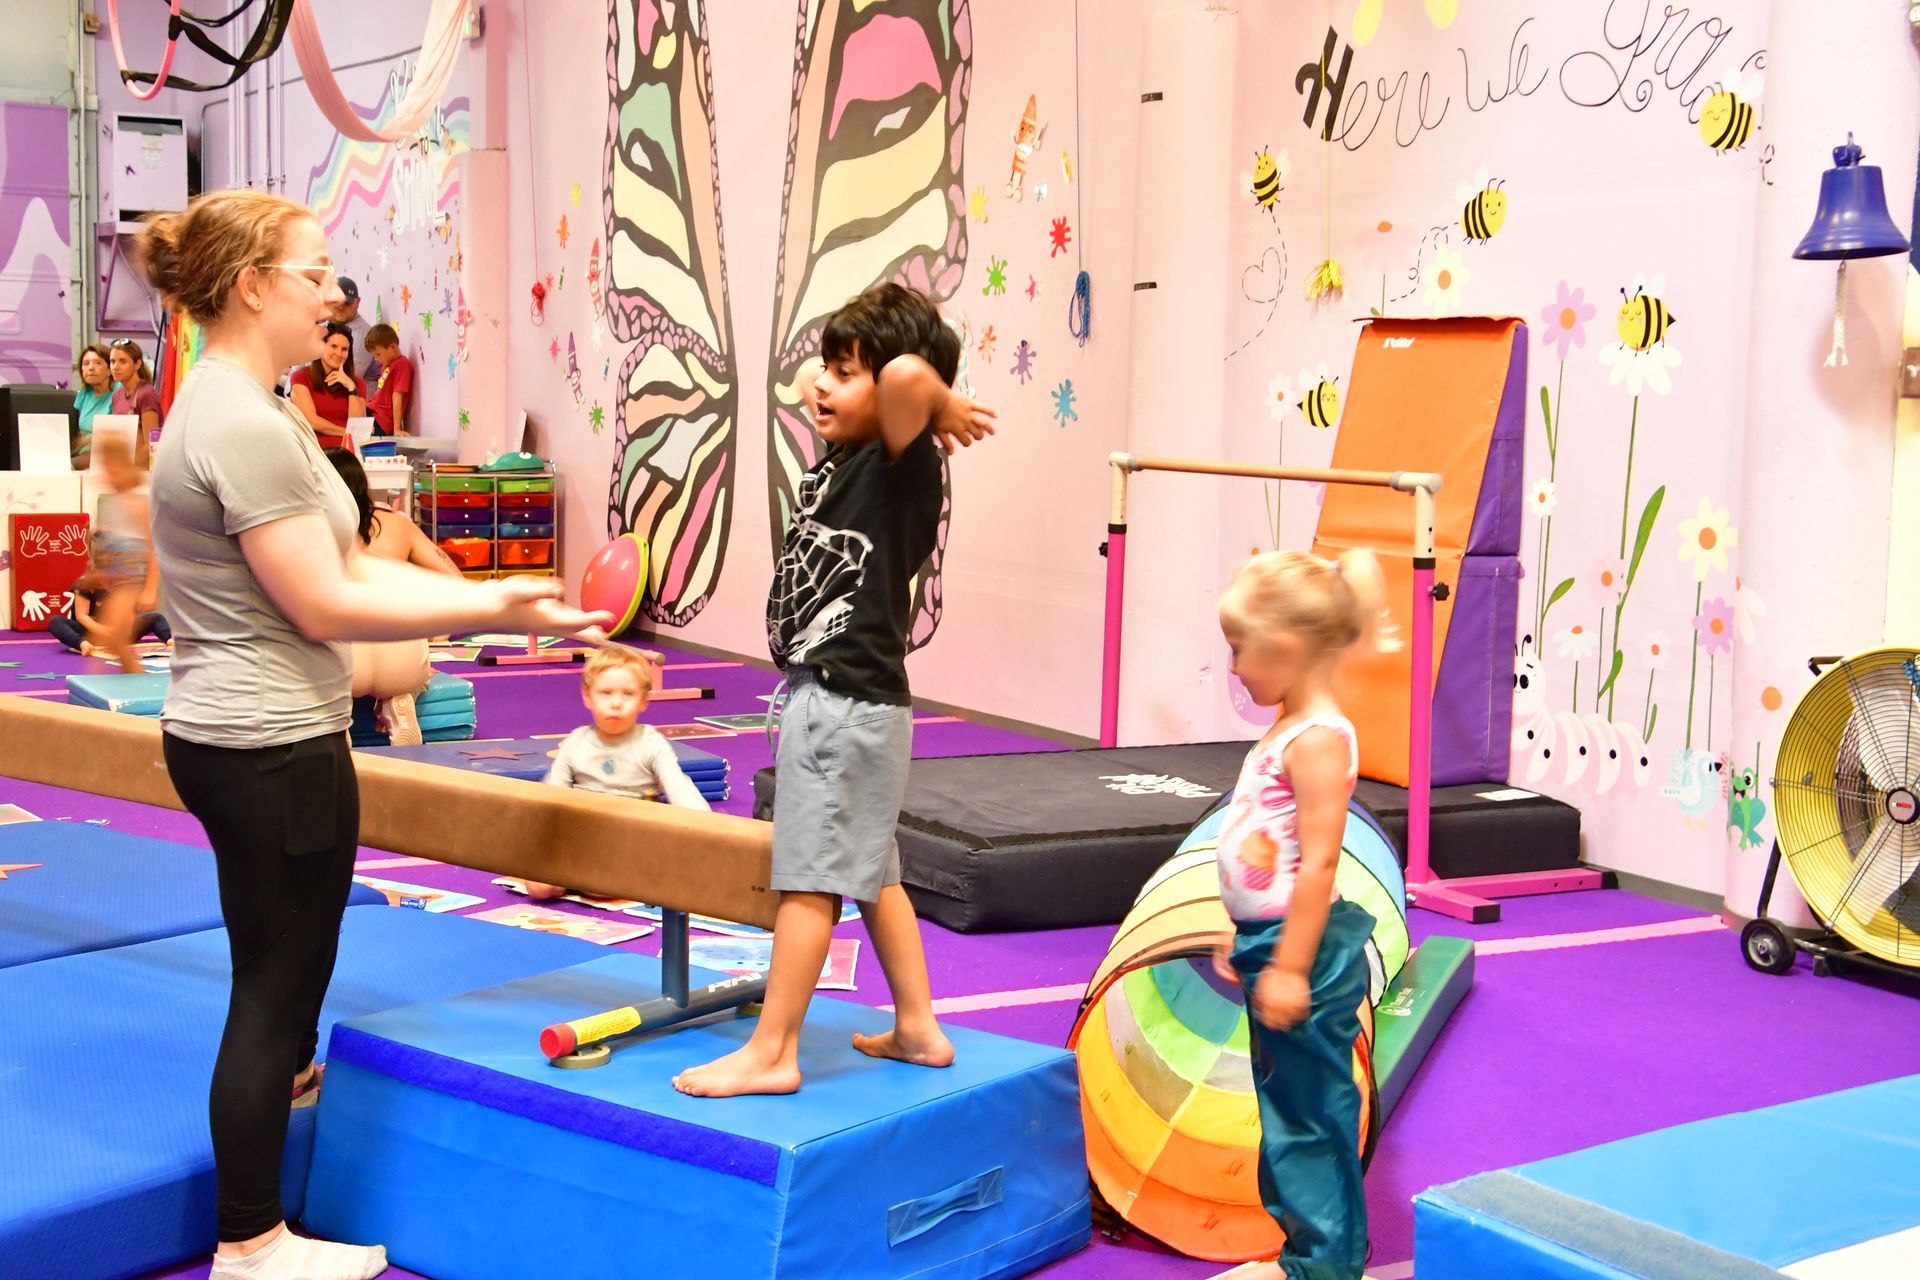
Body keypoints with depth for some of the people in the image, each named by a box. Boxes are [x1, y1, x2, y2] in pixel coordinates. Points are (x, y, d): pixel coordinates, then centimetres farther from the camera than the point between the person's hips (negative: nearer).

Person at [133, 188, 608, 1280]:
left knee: (283, 974, 21)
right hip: (273, 749, -10)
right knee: (279, 986, 2)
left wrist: (497, 597, 3)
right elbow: (326, 606, -21)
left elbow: (350, 566, 10)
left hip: (233, 737, 10)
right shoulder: (246, 429, -21)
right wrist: (492, 610, -16)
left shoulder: (247, 409, 13)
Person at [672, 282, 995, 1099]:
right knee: (870, 872, 17)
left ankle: (770, 1052, 4)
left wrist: (945, 411, -17)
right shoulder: (840, 461, 9)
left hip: (848, 702, -10)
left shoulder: (902, 468, -15)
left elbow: (908, 373, -34)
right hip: (830, 694, 10)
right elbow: (811, 383, 27)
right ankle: (917, 1029, 27)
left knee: (808, 877, -3)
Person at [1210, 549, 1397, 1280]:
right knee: (1287, 1110, 19)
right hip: (1271, 942, 10)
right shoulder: (1286, 732, 11)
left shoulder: (1318, 740, -19)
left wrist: (1290, 967, -24)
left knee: (1312, 1114, 1)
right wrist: (1245, 941, 22)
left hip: (1302, 947, -10)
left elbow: (1317, 863, -24)